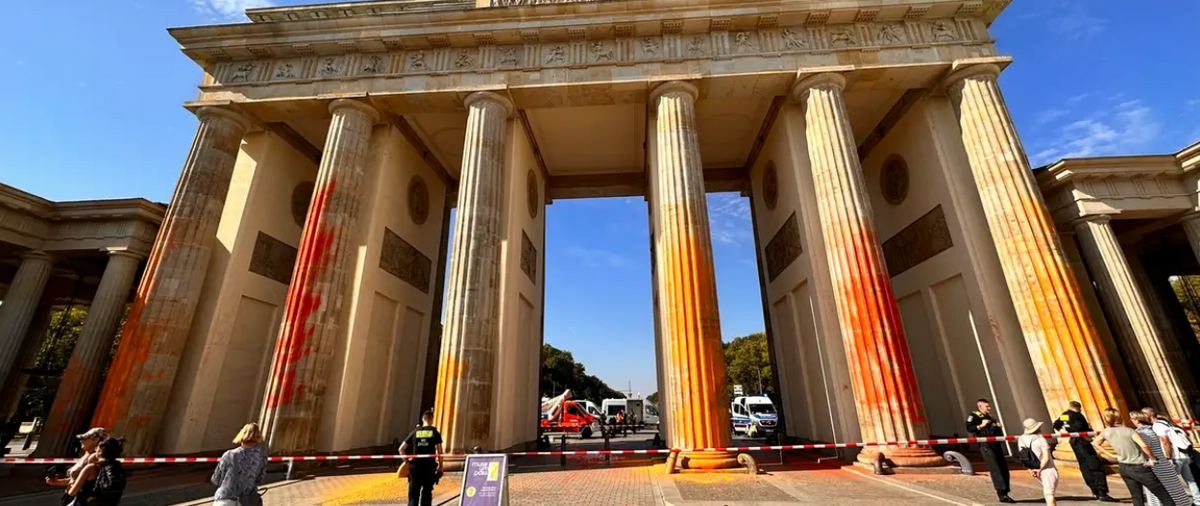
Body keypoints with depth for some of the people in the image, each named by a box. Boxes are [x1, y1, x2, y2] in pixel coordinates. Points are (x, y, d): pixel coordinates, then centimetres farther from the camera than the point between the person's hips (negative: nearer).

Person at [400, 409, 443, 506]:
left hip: (415, 466, 2)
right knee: (427, 493, 9)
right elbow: (439, 451, -5)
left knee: (413, 494, 7)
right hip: (429, 466, -2)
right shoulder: (435, 432, -1)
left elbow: (401, 449, 6)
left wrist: (407, 460, 17)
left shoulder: (415, 432, 5)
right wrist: (440, 465, 4)